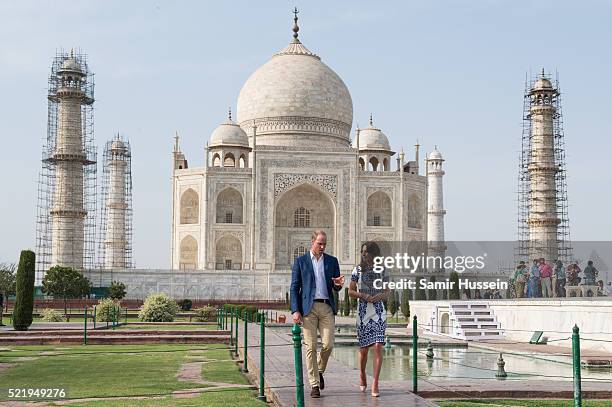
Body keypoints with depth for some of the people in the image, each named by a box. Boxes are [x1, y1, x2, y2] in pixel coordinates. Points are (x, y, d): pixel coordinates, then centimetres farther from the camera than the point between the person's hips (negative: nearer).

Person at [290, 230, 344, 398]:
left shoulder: (332, 261, 12)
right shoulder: (300, 261, 5)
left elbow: (336, 288, 15)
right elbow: (294, 287, 3)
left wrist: (338, 284, -11)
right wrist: (295, 310, -7)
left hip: (327, 307, 2)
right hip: (308, 307, -2)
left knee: (328, 344, -6)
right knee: (311, 347, -3)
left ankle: (319, 371, 24)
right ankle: (314, 385, 4)